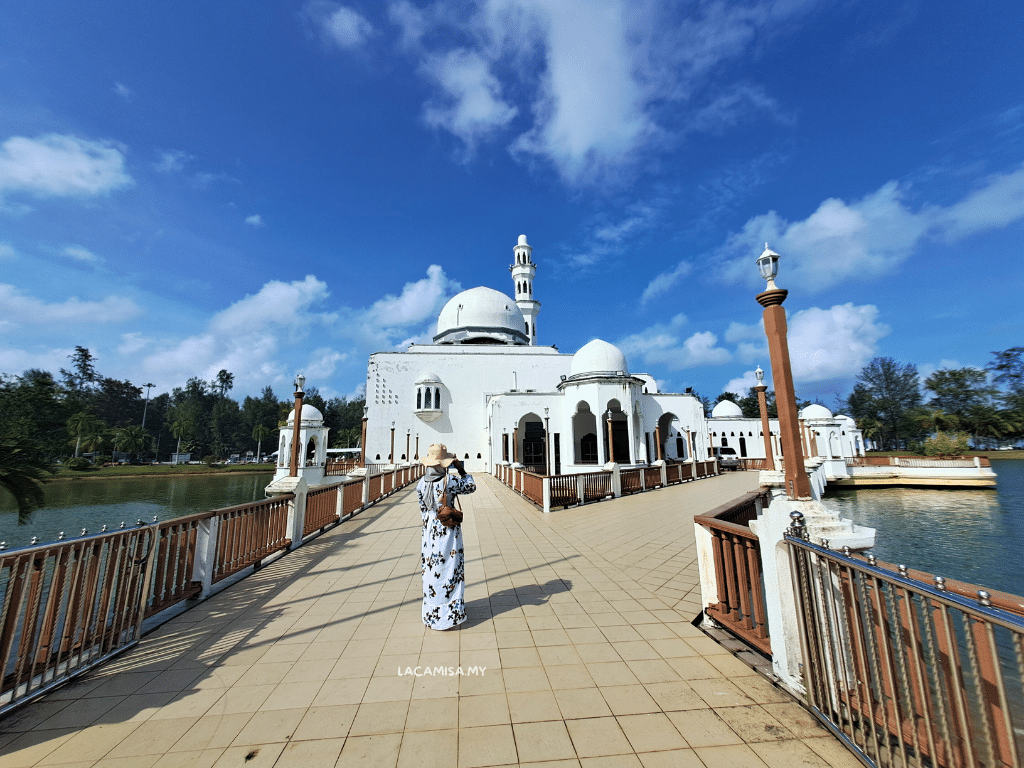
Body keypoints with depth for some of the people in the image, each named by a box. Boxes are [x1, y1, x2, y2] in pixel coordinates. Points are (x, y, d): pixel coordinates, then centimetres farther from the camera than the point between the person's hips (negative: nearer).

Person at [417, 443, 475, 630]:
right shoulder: (449, 481, -21)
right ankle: (449, 613, 18)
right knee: (450, 570, 8)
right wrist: (461, 470, 1)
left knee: (431, 570, 17)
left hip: (430, 530, 5)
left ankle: (432, 614, 33)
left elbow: (423, 510, 6)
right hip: (448, 530, -5)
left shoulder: (421, 483, -5)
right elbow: (471, 486, -7)